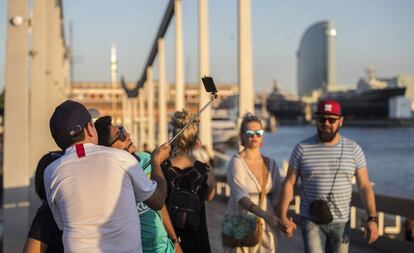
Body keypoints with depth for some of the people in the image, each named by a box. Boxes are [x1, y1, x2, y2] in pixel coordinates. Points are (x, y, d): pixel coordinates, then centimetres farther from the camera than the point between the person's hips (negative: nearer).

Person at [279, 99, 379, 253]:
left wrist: (372, 219, -13)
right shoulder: (302, 148, -5)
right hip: (311, 221, -2)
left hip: (341, 222, 2)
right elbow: (289, 183, -3)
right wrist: (283, 217, -11)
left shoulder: (353, 149, -2)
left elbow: (364, 186, -3)